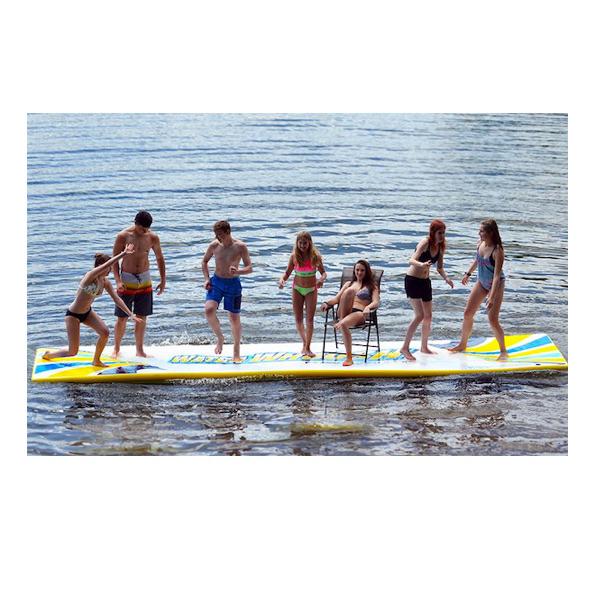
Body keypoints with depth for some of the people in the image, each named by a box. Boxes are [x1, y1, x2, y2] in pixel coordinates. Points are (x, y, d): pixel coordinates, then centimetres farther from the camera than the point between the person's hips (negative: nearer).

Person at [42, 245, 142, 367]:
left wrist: (130, 314, -11)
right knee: (73, 352, -5)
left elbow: (117, 299, -3)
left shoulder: (105, 282, -3)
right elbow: (106, 265, -41)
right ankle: (48, 355, 25)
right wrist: (123, 254, -42)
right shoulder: (90, 276, -25)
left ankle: (96, 361, 11)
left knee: (105, 332, -13)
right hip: (73, 315, -7)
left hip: (87, 312, 7)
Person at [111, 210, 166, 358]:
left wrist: (163, 280, 6)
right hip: (127, 280, -3)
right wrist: (118, 281, -16)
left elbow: (160, 258, 10)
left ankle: (139, 350, 15)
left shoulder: (153, 237, -3)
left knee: (142, 317, 6)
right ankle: (116, 349, 14)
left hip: (144, 281, 3)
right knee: (122, 318, 0)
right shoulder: (123, 236, -11)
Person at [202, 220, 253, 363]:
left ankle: (236, 351, 23)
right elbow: (204, 261, 13)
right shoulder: (214, 246, -3)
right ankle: (220, 338, 4)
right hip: (216, 282, 2)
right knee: (209, 310, -22)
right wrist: (207, 279, 1)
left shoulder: (240, 247, -11)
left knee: (234, 318, 5)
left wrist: (237, 271, -31)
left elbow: (249, 268, -10)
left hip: (233, 284, -2)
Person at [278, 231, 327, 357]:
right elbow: (287, 272, 2)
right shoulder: (294, 256, -7)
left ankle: (307, 347, -3)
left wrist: (322, 279, -28)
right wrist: (282, 279, -19)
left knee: (310, 319, -5)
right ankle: (304, 343, 26)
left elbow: (323, 272, -6)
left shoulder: (315, 256, -11)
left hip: (311, 289, -2)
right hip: (297, 289, 2)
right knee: (298, 319, 6)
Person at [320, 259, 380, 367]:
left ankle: (349, 357, -33)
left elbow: (376, 302, 3)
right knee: (349, 291, -29)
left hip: (359, 314, -3)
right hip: (344, 312, 3)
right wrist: (326, 303, -3)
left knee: (344, 325, -39)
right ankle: (342, 320, -30)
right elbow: (336, 298, 20)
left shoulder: (371, 286, 20)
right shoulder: (349, 284, 30)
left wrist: (368, 307, -21)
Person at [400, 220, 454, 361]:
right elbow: (412, 260, -32)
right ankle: (405, 348, -9)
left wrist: (446, 278, -11)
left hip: (425, 281, 7)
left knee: (428, 316, 10)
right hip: (412, 280, -7)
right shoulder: (425, 243, -20)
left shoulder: (441, 247, 1)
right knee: (420, 315, -16)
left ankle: (424, 347, 27)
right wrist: (421, 264, -54)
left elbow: (440, 268, 9)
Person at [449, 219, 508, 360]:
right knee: (468, 313, 10)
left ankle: (503, 351, 6)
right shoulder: (481, 243, -8)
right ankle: (462, 345, 28)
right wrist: (468, 273, 23)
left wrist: (492, 297, -35)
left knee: (493, 320, -11)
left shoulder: (497, 251, -29)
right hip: (481, 282, 7)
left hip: (495, 285, -7)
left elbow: (497, 276, -31)